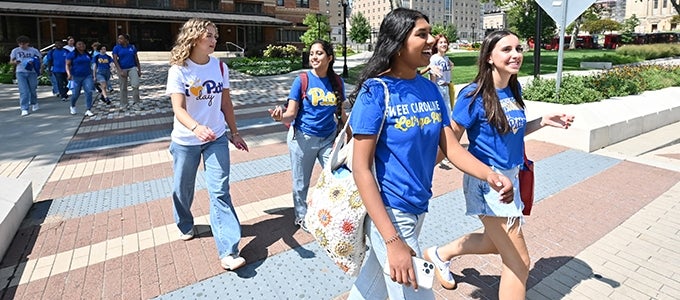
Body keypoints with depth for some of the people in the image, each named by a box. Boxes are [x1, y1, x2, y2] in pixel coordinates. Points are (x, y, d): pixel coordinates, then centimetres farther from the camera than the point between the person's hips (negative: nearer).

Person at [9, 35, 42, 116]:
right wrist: (15, 62, -13)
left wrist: (34, 63, -16)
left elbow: (39, 60, 5)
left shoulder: (34, 51, 2)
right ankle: (24, 109, -6)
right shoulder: (15, 51, 5)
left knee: (33, 90, 11)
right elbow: (11, 62, 10)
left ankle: (34, 103, 37)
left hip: (32, 72, 0)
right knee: (24, 91, -8)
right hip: (20, 73, 0)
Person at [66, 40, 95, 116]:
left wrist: (92, 74, 21)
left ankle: (88, 110, -11)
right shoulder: (72, 54, -2)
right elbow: (67, 65, -6)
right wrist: (69, 73, -21)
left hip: (87, 76, 3)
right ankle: (72, 107, 35)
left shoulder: (87, 54, 11)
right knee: (76, 94, 6)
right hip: (76, 77, -3)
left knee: (89, 92, -13)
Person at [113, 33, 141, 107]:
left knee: (136, 84, -19)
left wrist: (139, 70, 8)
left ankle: (135, 100, 0)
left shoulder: (132, 47, 5)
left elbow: (136, 59, 11)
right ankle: (124, 104, 15)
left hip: (132, 68, 1)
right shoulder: (116, 48, -1)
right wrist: (120, 71, -18)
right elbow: (115, 60, -8)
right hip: (122, 69, -1)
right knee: (123, 88, 5)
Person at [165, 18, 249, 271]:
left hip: (216, 139, 2)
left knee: (220, 191, -7)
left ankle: (228, 252, -8)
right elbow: (178, 108, -22)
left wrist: (234, 133, 10)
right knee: (182, 189, 16)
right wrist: (196, 128, -41)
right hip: (185, 141, -1)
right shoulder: (179, 69, -11)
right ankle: (185, 225, 47)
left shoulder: (220, 67, 0)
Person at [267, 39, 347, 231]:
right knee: (301, 183, 11)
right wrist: (281, 117, -33)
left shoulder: (337, 82, 1)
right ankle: (301, 217, 35)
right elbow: (291, 114, -12)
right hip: (303, 138, -2)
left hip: (329, 138, 3)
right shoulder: (302, 81, -9)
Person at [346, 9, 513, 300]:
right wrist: (392, 240, -25)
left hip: (418, 208, 6)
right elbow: (361, 169, -20)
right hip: (389, 212, -6)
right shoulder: (375, 92, -17)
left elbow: (450, 146, 3)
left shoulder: (430, 89, 3)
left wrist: (488, 174, -18)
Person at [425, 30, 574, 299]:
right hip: (487, 182, -8)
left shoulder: (514, 89, 3)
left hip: (510, 176, 9)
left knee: (495, 241, 27)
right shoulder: (474, 95, -19)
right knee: (519, 261, 0)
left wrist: (543, 121, 2)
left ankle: (441, 253, 47)